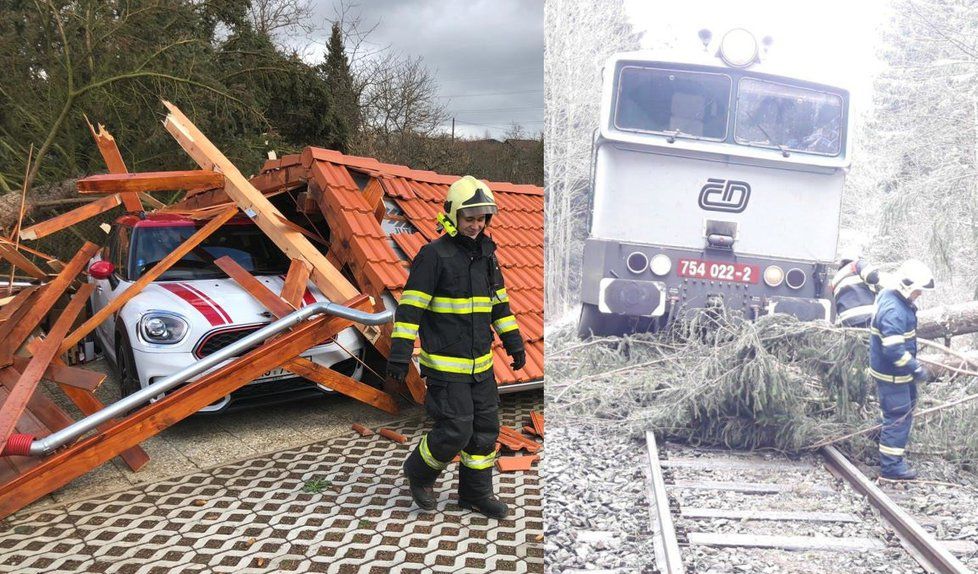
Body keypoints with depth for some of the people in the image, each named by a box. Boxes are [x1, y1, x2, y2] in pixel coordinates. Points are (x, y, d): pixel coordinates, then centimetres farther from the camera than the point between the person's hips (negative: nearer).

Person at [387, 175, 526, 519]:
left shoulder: (485, 255, 9)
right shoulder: (434, 255, -13)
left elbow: (499, 302, 17)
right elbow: (410, 306, -16)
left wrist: (514, 343, 15)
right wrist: (399, 354, -20)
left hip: (480, 363, 7)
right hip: (445, 364, -7)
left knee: (485, 429, 11)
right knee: (455, 432, -6)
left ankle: (476, 493, 27)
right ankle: (419, 472, 22)